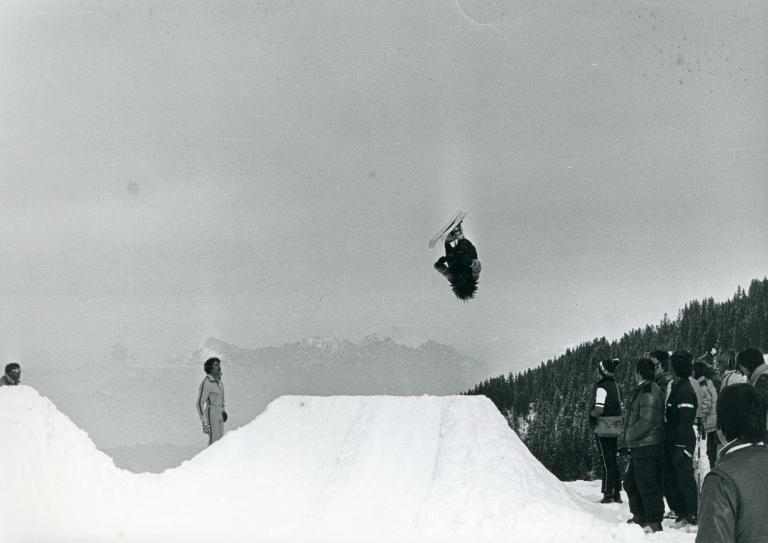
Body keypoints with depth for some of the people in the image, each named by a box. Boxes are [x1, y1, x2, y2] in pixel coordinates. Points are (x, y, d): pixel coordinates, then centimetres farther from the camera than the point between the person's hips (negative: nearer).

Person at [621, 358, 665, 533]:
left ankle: (654, 522, -3)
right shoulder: (646, 390, 17)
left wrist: (629, 436, -11)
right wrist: (630, 439, 16)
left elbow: (646, 421, -22)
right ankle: (640, 516, 29)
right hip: (640, 447, 11)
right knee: (630, 483, 19)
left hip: (646, 447, -11)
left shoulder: (648, 392, -16)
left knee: (648, 486, -7)